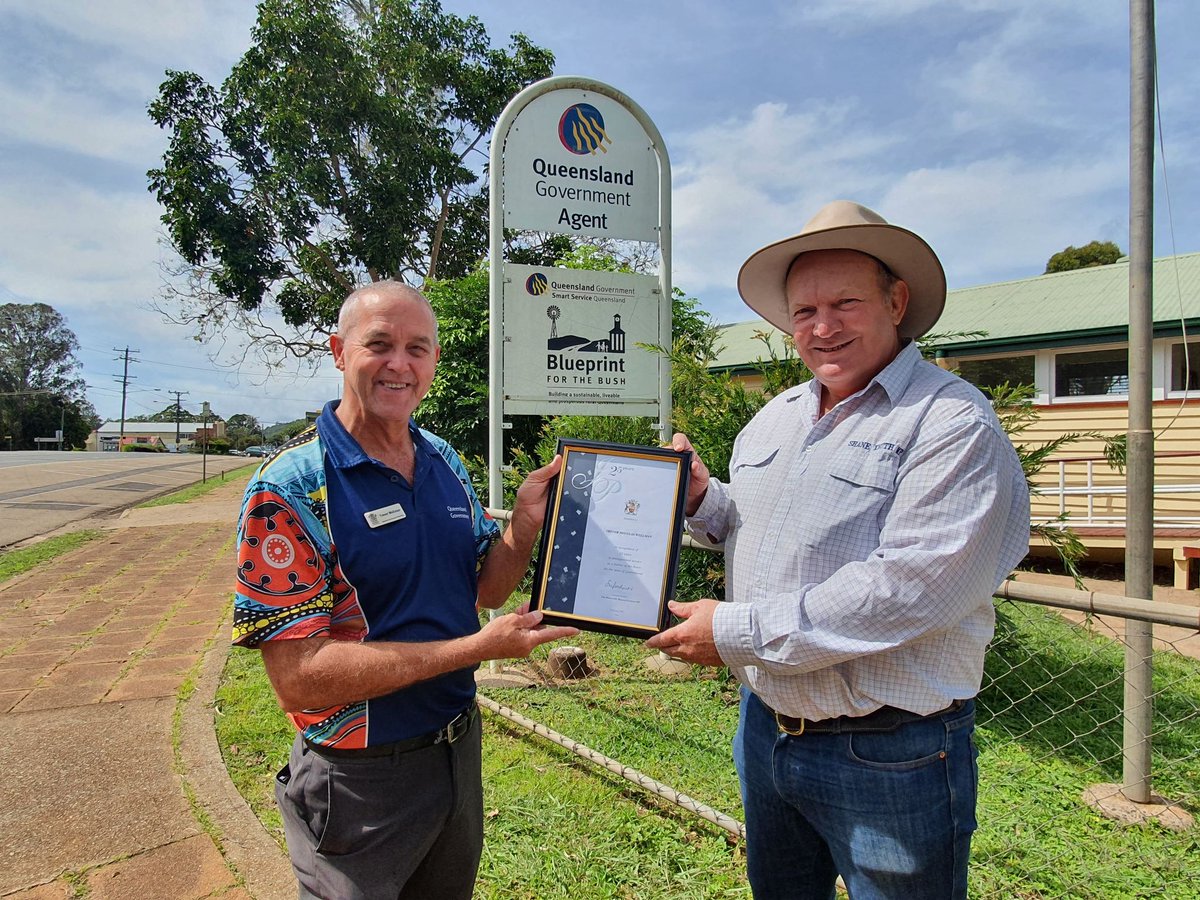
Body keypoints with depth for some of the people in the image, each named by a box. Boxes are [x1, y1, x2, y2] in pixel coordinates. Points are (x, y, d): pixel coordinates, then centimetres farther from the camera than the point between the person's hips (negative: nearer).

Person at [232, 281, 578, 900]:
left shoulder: (445, 462, 0)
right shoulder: (289, 488, -20)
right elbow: (299, 677, -24)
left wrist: (527, 520, -12)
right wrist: (475, 647, -26)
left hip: (460, 749, 7)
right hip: (361, 779, -6)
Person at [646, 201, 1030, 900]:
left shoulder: (954, 422, -17)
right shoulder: (775, 417, 7)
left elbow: (907, 590, -27)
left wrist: (739, 632, -24)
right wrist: (703, 498, -4)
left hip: (889, 757, -6)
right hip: (765, 726, 7)